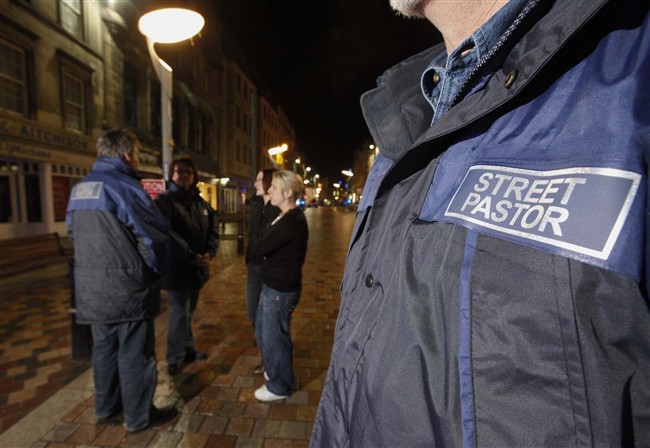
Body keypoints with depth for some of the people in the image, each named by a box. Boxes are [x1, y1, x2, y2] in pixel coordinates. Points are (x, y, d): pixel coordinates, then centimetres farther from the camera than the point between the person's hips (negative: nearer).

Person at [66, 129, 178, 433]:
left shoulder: (79, 189, 10)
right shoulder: (123, 186, -17)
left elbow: (75, 232, 18)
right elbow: (155, 235, -17)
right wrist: (155, 271, -1)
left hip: (92, 286, 8)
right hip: (127, 287, -8)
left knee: (104, 348, 21)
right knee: (135, 353, 5)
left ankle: (106, 408, 37)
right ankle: (139, 417, 21)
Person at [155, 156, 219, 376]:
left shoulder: (201, 203, 10)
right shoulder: (164, 201, -10)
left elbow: (213, 230, 10)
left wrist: (209, 253, -6)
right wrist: (190, 257, -24)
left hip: (198, 267, 6)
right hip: (176, 267, -6)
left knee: (189, 311, 18)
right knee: (179, 312, 1)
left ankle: (188, 349, 34)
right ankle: (175, 357, 19)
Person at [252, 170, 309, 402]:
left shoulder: (291, 222, -25)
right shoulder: (288, 218, 9)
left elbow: (258, 249, -21)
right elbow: (266, 246, 8)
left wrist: (269, 228, -5)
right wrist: (271, 230, -10)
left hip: (281, 289, -10)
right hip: (273, 285, 10)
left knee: (273, 337, 9)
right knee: (262, 331, 25)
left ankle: (279, 386, 33)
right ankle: (272, 370, 49)